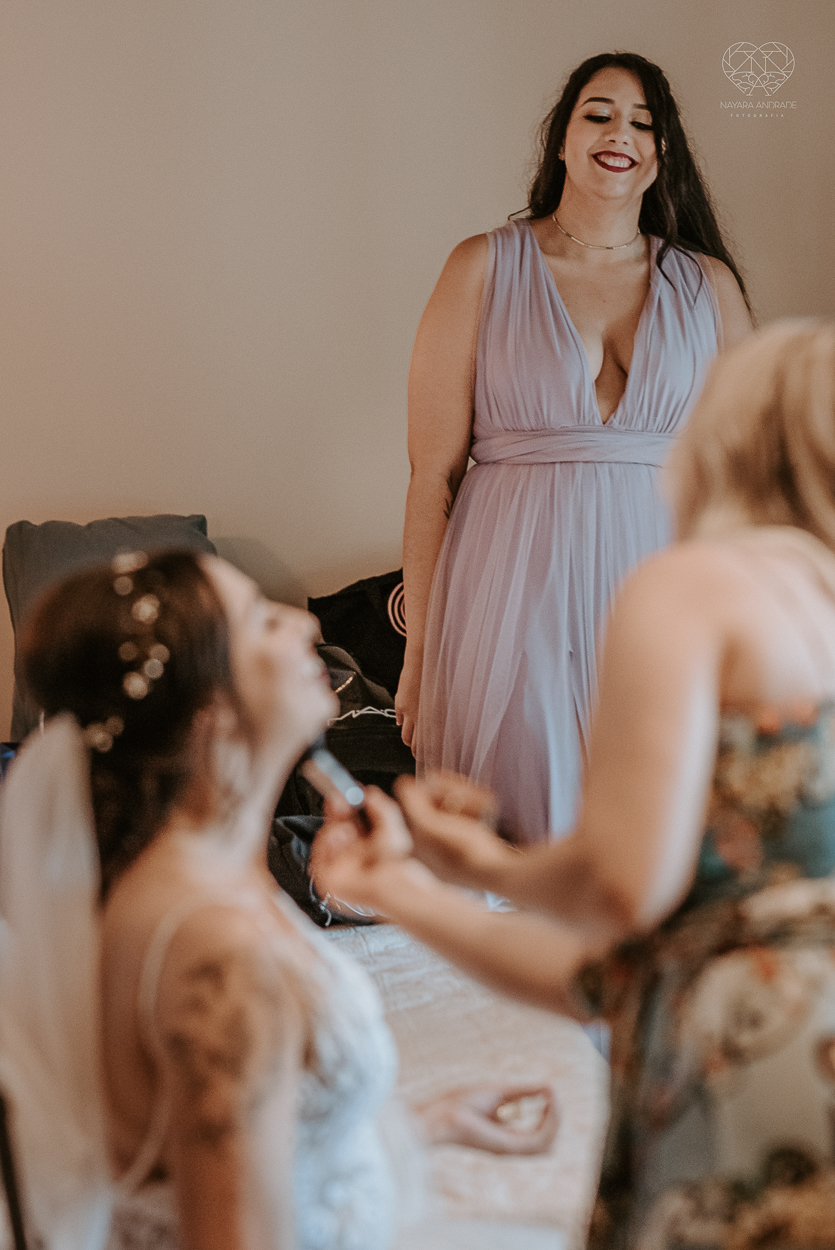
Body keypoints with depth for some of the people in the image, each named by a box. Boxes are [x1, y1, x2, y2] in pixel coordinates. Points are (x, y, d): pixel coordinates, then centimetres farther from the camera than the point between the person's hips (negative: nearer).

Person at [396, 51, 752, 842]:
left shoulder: (709, 285, 9)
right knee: (518, 861, 2)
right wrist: (419, 651, -3)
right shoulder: (484, 269, 2)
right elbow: (432, 472, -1)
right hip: (515, 600, -2)